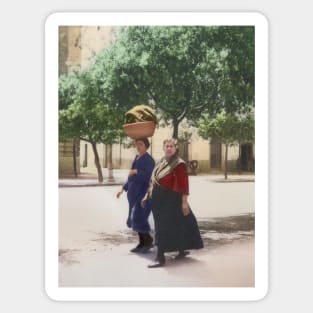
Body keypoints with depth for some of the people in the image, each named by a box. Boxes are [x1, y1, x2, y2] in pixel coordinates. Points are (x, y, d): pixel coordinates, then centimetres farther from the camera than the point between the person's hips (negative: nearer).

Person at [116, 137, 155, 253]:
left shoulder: (149, 160, -11)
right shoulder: (136, 158, 14)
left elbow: (150, 176, -23)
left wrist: (137, 172, -27)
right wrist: (123, 188, 19)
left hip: (143, 193, -8)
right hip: (134, 192, 8)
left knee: (139, 218, -10)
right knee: (135, 219, 9)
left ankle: (148, 241, 7)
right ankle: (142, 243, 18)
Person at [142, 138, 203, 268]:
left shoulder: (179, 164, -10)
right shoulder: (160, 162, 13)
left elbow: (184, 184, -15)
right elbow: (153, 181, 18)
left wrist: (184, 201, -19)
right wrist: (147, 195, 15)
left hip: (170, 200, -7)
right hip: (158, 199, 7)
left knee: (163, 228, -9)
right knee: (175, 226, 17)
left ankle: (160, 257, -4)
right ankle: (182, 250, 30)